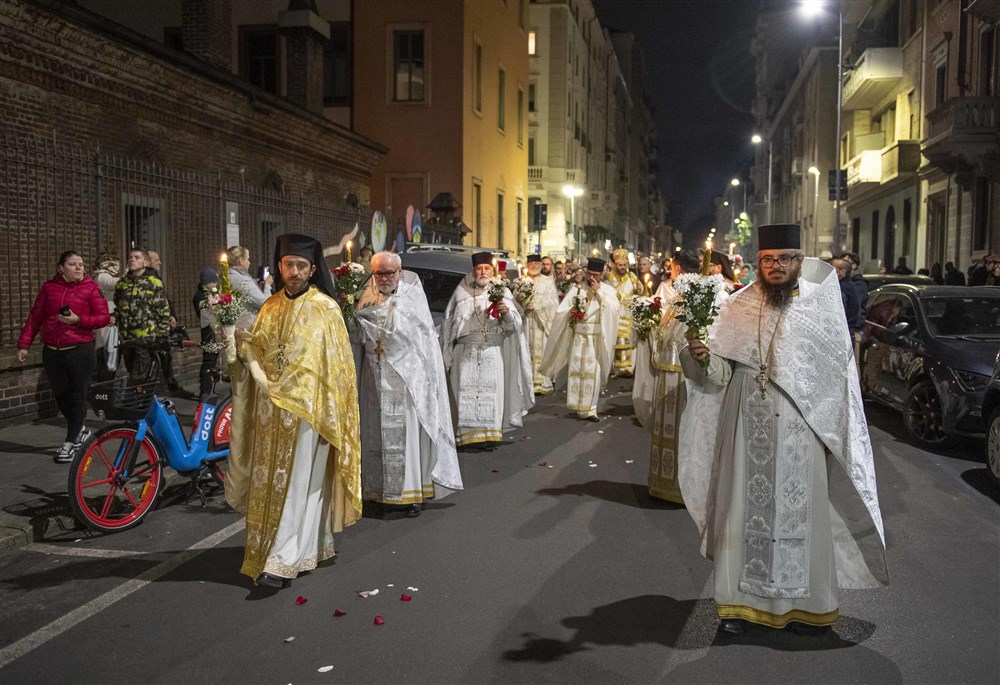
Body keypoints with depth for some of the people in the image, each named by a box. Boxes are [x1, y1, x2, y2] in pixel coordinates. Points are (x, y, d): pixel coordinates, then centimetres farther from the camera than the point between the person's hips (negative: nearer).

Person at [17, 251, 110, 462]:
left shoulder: (90, 288, -2)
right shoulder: (49, 287, 6)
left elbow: (105, 317, -3)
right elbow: (35, 317, 9)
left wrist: (78, 320, -17)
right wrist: (24, 345, 4)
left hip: (80, 350, -4)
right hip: (52, 352, 4)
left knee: (77, 397, 0)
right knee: (60, 396, 11)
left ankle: (71, 443, 10)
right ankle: (81, 430, 33)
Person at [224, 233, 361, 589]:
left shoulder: (325, 308, -4)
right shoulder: (270, 307, 10)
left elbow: (336, 364, -6)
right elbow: (255, 354, 12)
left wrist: (329, 415, -11)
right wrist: (241, 344, -11)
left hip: (306, 409, -5)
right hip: (271, 408, 5)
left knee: (297, 483, -4)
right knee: (271, 480, 8)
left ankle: (284, 561, 0)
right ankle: (308, 547, 22)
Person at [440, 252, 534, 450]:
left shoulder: (502, 292, 5)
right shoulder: (462, 292, 6)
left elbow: (513, 324, -1)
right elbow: (449, 322, 10)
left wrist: (507, 312, -24)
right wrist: (448, 353, 8)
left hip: (493, 352, 0)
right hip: (466, 351, 0)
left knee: (492, 393, -2)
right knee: (467, 394, -3)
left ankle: (490, 434, 5)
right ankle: (468, 436, 1)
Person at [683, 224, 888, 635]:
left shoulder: (822, 308, -1)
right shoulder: (736, 310, 3)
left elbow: (840, 376, 1)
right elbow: (720, 375, 1)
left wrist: (834, 433, -3)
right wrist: (701, 358, -21)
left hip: (801, 433, -1)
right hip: (748, 433, 1)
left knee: (800, 514, 7)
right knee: (745, 511, 7)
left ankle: (807, 604, 23)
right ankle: (741, 601, 19)